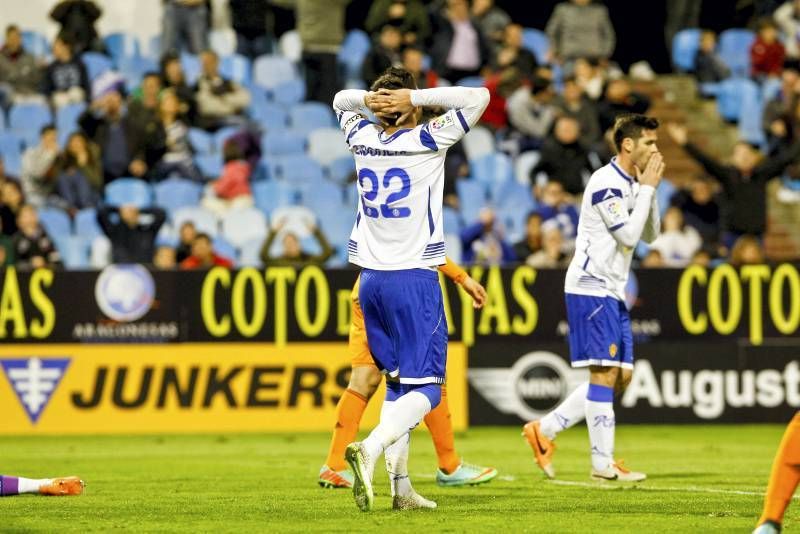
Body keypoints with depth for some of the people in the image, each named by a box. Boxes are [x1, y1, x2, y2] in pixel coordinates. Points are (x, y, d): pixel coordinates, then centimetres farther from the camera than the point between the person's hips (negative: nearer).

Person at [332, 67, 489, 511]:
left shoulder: (362, 138, 6)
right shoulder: (426, 142, -9)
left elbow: (341, 101, 27)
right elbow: (479, 97, -8)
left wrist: (368, 98, 5)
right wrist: (415, 97, -9)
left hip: (370, 278, 6)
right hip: (414, 278, -6)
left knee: (397, 381, 13)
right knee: (425, 387, -7)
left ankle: (400, 486, 6)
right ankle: (371, 449, -31)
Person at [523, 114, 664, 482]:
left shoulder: (631, 184, 15)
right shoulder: (606, 182, -15)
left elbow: (650, 235, 16)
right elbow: (628, 234, -20)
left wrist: (649, 189, 4)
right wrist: (648, 187, -14)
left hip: (612, 292, 10)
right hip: (591, 288, -10)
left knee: (622, 375, 7)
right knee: (605, 373, -11)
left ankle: (545, 430, 12)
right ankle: (603, 464, -9)